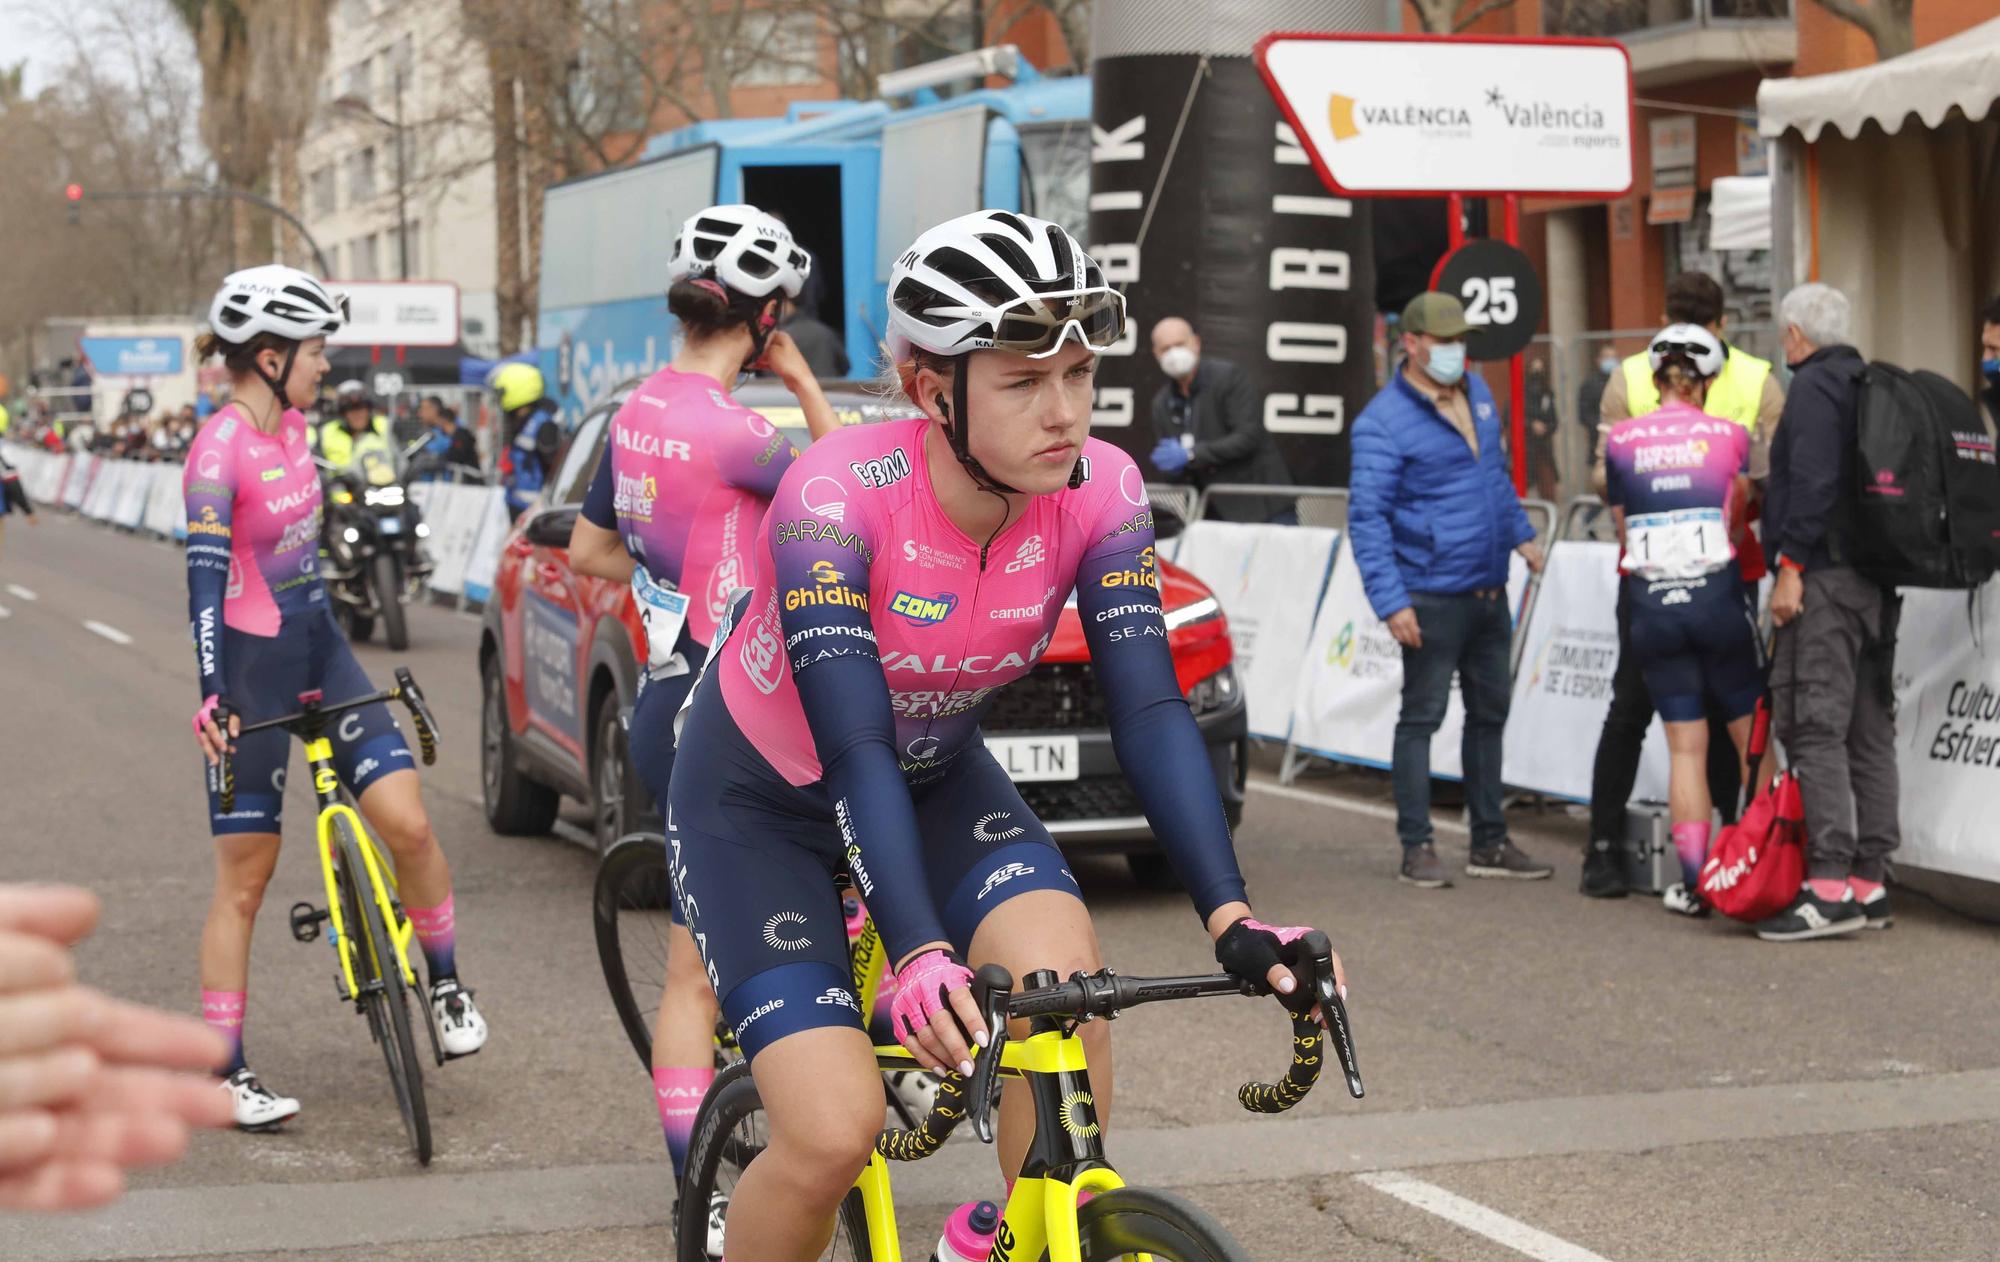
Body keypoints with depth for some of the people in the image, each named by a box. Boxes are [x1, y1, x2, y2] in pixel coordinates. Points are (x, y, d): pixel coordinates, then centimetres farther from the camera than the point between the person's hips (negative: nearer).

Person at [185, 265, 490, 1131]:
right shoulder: (220, 450, -18)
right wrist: (211, 695, -33)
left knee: (408, 824, -6)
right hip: (252, 667, -7)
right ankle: (226, 1074, 9)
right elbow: (205, 577, -25)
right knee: (244, 877, 0)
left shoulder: (290, 428, 5)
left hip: (318, 648, 7)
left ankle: (446, 986, 16)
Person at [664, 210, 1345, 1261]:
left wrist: (1232, 919, -37)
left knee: (1063, 971, -26)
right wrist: (919, 957, -52)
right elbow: (854, 749, -39)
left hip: (934, 774, 4)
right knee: (833, 1133, -18)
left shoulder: (1098, 490, -20)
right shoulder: (835, 495, -33)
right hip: (761, 799, -4)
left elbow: (1150, 711, -25)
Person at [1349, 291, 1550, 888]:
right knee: (1422, 716, -2)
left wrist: (1519, 532, 25)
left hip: (1489, 591, 8)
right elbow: (1367, 516, -15)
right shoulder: (1383, 421, -13)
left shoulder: (1477, 392, 10)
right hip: (1432, 597, -8)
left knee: (1489, 713, 13)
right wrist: (1390, 602, -20)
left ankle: (1489, 843, 22)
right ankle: (1416, 848, 4)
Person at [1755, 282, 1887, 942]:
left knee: (1814, 725, -12)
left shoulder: (1814, 385, -8)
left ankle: (1830, 887, -18)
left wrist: (1791, 566, -18)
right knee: (1871, 727, 10)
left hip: (1825, 576, -9)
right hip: (1879, 580, 10)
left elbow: (1813, 482, -19)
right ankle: (1869, 880, 13)